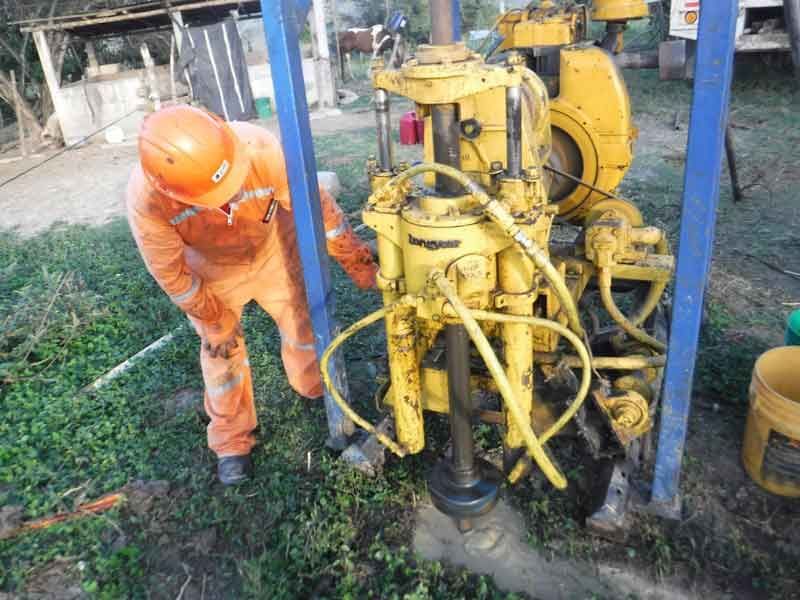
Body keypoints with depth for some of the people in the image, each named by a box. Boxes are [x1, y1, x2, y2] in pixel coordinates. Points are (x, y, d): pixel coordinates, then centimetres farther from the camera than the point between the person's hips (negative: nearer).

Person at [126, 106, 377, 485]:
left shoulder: (261, 148, -40)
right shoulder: (144, 198, -38)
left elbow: (315, 205, -25)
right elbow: (170, 273, -22)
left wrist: (356, 260, -15)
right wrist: (215, 321, -10)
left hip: (273, 249, 1)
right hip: (210, 269, -1)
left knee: (305, 322, 11)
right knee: (222, 351, 6)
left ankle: (316, 389, 42)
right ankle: (231, 440, 28)